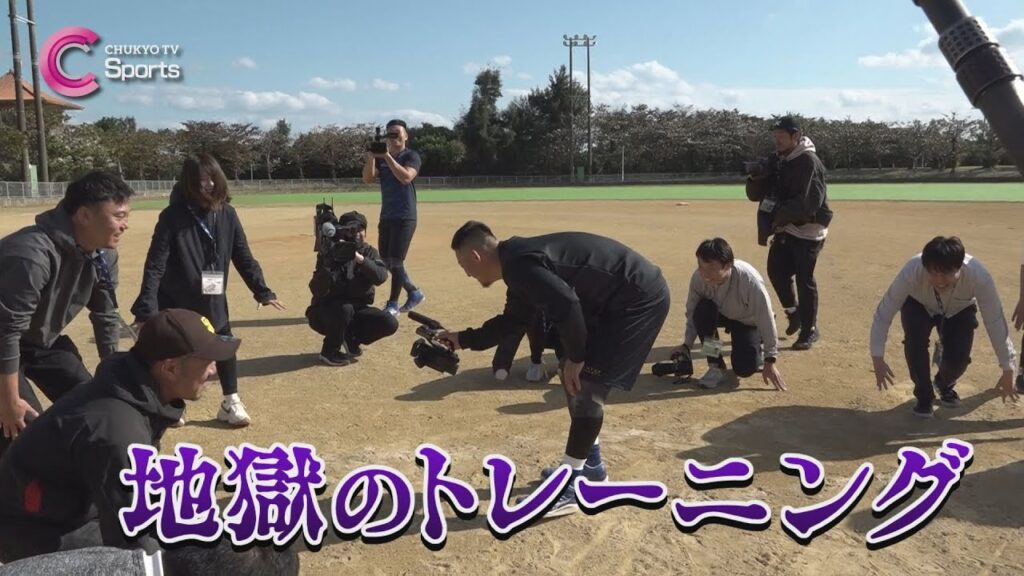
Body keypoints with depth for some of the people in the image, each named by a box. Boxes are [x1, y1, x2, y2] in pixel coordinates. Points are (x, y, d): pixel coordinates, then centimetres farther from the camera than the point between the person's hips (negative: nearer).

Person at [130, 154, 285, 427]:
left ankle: (230, 403, 23)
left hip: (213, 300, 4)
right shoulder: (172, 216, -19)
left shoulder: (227, 214, -8)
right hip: (175, 302, -3)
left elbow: (243, 256, 0)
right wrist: (146, 309, -29)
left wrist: (262, 291, -3)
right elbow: (155, 265, -22)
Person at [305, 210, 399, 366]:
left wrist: (360, 258, -38)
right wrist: (328, 263, -40)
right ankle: (329, 351, -11)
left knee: (390, 323, -17)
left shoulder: (369, 252, -4)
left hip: (356, 309, 4)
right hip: (325, 312, -4)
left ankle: (350, 339, 8)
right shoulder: (330, 253, -16)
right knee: (344, 308, -37)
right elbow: (317, 290, -27)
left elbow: (381, 277, -24)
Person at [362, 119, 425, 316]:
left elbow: (406, 177, -23)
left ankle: (393, 304, 2)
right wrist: (371, 156, -15)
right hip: (386, 217, 7)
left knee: (396, 261, -8)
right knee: (386, 261, 11)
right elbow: (367, 179, -2)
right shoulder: (380, 158, 13)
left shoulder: (411, 156, -4)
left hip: (405, 217, -7)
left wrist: (387, 156, -25)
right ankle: (414, 292, 26)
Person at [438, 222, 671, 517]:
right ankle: (590, 462, 30)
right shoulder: (519, 262, 12)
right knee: (574, 376, 16)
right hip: (619, 299, 10)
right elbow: (512, 320, 26)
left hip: (640, 299, -10)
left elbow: (567, 306, -30)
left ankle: (568, 488, -1)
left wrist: (575, 357, -17)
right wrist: (464, 339, 29)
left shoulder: (518, 264, -20)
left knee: (584, 383, -10)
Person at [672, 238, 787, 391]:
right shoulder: (698, 278, -30)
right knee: (702, 311, -32)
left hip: (748, 321, -3)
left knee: (744, 368, -18)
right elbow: (692, 312, -13)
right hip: (721, 314, 3)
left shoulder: (750, 280, -39)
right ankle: (716, 367, -15)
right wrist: (686, 345, -17)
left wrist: (770, 360, -24)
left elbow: (766, 318, -29)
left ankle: (758, 349, 21)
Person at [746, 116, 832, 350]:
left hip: (807, 228, -8)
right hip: (785, 227, 8)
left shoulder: (809, 162, -17)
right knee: (776, 270, 10)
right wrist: (755, 179, -13)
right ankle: (794, 313, 33)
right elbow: (756, 194, 8)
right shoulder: (777, 160, 9)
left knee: (804, 279, -4)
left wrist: (779, 216, -25)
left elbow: (808, 202, -26)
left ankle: (809, 330, 9)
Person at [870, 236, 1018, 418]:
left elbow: (995, 321, -28)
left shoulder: (979, 276, -39)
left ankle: (945, 385, 22)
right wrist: (878, 359, -33)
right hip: (919, 306, -1)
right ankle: (924, 395, -3)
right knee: (915, 339, -30)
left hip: (959, 310, 1)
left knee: (958, 357, -18)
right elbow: (884, 312, -32)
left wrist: (1007, 371, -21)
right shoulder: (912, 271, -41)